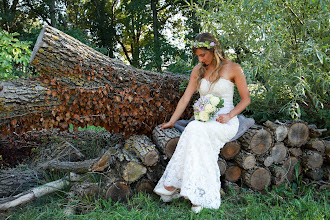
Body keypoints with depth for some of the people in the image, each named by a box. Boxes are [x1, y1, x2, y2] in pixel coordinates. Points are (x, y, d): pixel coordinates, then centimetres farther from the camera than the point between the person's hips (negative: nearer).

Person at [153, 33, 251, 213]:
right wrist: (171, 121, 7)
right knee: (194, 130, -33)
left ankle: (173, 184, -31)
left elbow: (246, 98, 3)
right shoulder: (198, 70, 12)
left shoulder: (232, 68, 0)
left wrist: (229, 115, -13)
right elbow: (186, 98, 12)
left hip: (225, 123, -3)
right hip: (204, 121, 4)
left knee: (195, 129, -35)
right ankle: (199, 195, -33)